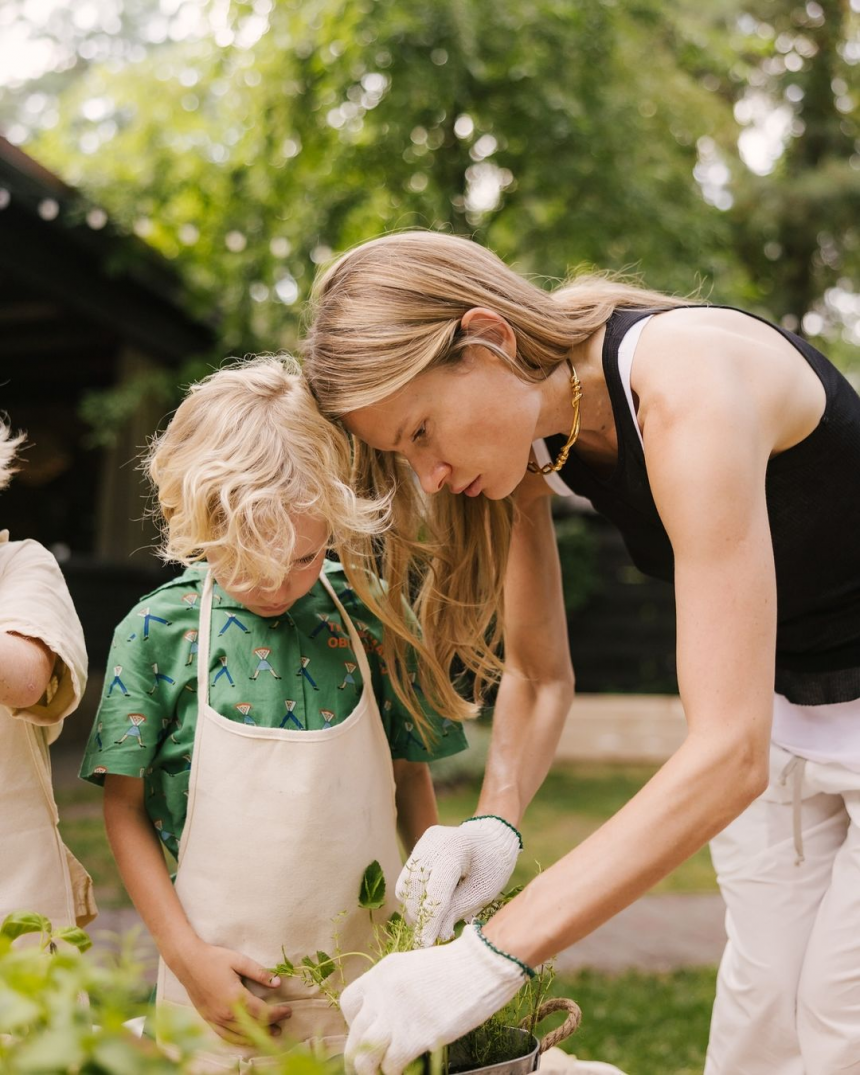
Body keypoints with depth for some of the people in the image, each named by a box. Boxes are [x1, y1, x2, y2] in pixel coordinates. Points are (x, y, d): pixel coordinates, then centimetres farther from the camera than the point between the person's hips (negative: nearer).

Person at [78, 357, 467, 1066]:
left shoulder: (371, 617, -4)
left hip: (371, 975, 1)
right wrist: (187, 955, -6)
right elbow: (124, 810, -1)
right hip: (220, 981, -1)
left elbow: (412, 778, 5)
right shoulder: (157, 631, -8)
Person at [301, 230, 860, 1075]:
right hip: (783, 715, 6)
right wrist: (495, 822, -19)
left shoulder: (687, 388, -33)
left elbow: (729, 752, -37)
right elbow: (539, 674, 0)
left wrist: (491, 957, -38)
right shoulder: (524, 426, -9)